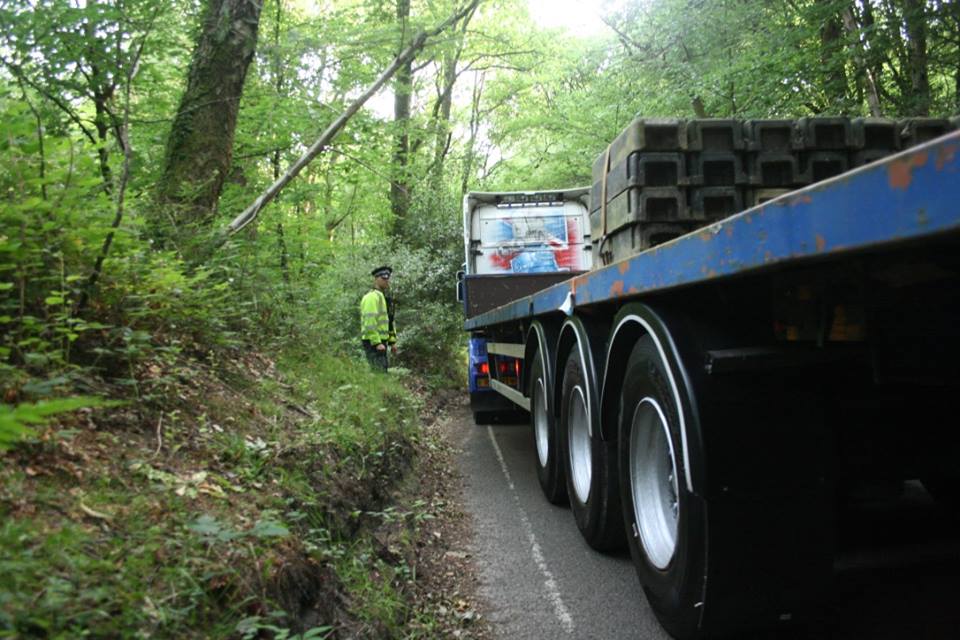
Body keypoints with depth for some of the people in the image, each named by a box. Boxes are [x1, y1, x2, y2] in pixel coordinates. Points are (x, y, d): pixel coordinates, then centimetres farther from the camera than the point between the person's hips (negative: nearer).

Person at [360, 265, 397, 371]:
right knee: (379, 373, -11)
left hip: (381, 341, 10)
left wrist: (392, 341, 18)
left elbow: (389, 321, 24)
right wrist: (377, 343, -25)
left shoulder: (385, 297, 19)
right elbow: (369, 321, -21)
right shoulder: (372, 296, -13)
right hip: (373, 342, -10)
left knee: (383, 370, 13)